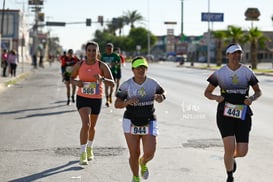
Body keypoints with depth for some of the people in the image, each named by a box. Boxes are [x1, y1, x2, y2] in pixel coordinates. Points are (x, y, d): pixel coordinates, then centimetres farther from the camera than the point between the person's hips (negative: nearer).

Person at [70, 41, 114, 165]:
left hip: (96, 99, 1)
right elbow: (72, 78, 11)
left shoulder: (102, 66, -10)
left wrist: (102, 79, -35)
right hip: (82, 98, -1)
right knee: (86, 124, -20)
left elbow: (112, 83, -15)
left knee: (92, 126, 17)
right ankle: (83, 153, -13)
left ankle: (90, 148, 44)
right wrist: (76, 82, -13)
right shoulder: (79, 65, -5)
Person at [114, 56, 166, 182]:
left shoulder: (153, 83, -4)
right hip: (131, 123, -1)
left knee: (149, 154, -9)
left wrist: (160, 97, -9)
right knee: (134, 154, 0)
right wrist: (127, 102, -25)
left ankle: (143, 163, 30)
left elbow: (162, 94, 15)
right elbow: (117, 104, -4)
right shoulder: (126, 85, -9)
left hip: (149, 123, 1)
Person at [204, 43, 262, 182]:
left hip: (243, 115, 2)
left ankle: (232, 157, 38)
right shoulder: (219, 73, -1)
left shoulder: (247, 72, 2)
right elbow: (207, 92, 8)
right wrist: (216, 97, -14)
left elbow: (258, 91, 13)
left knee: (242, 152, -2)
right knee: (230, 148, -15)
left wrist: (252, 98, -9)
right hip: (225, 114, -2)